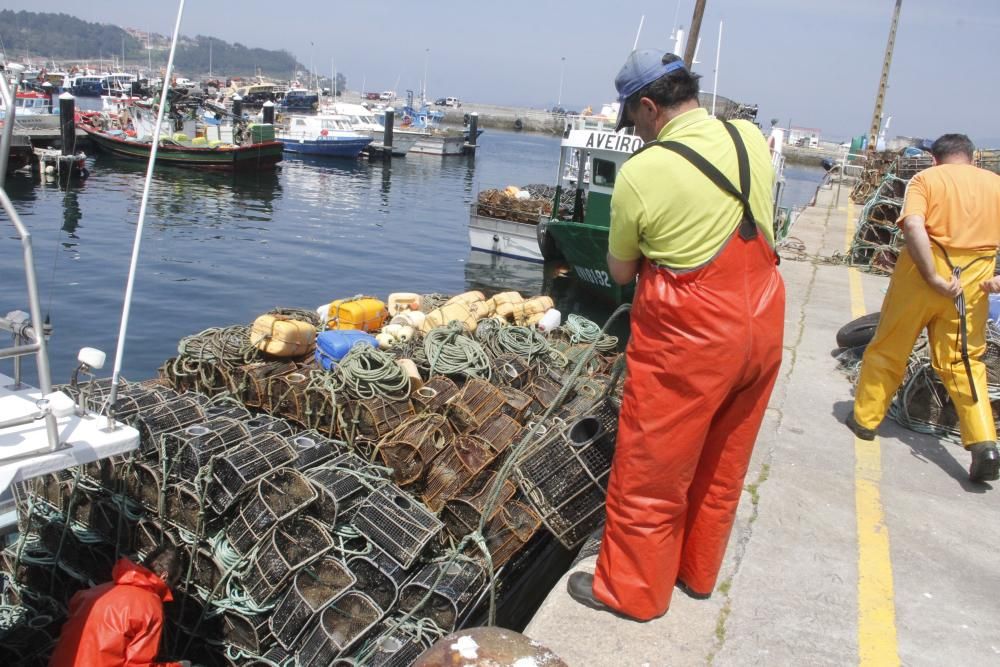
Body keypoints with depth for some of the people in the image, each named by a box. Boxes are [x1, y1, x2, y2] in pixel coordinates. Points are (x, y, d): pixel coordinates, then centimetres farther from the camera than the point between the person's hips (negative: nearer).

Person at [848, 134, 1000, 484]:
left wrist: (934, 277, -17)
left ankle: (864, 418, 26)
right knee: (965, 362, 10)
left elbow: (913, 225, -18)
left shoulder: (926, 178, 1)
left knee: (888, 349, 13)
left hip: (924, 273, -3)